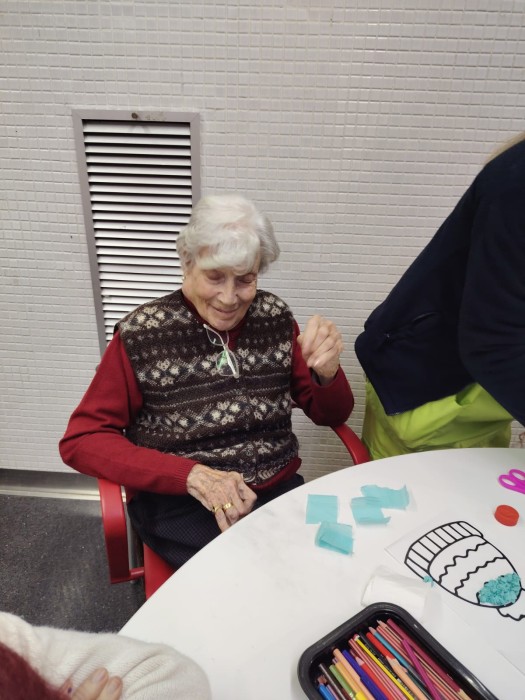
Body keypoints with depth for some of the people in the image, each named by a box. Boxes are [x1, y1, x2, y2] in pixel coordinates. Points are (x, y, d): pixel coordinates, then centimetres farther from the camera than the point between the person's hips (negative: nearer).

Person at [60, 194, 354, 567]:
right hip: (179, 503, -3)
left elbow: (331, 415, 5)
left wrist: (327, 373, -20)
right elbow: (81, 440, -7)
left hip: (279, 489, 4)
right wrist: (193, 475, -20)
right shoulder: (142, 334, -9)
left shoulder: (275, 316, 0)